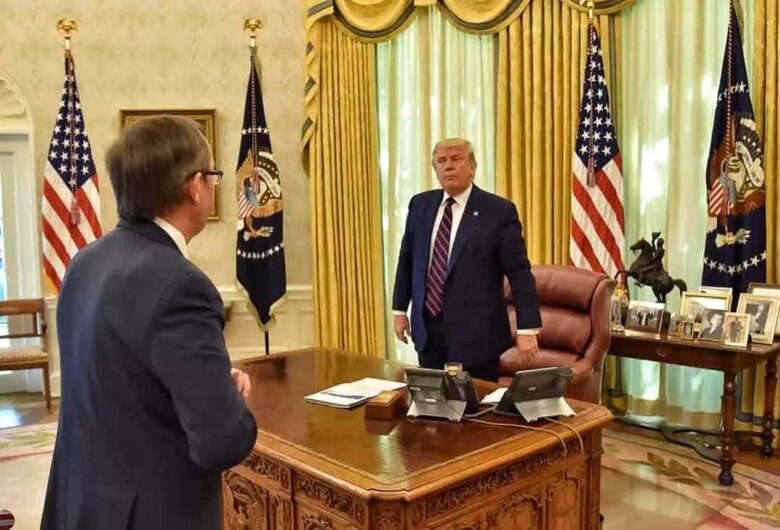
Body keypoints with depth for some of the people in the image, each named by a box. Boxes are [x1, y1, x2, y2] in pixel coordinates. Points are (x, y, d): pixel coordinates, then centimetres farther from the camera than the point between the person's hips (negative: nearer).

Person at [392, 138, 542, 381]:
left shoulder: (499, 210, -8)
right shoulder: (420, 205, 6)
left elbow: (519, 272, -9)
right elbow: (407, 259, 14)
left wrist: (527, 329, -12)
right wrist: (400, 309, 12)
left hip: (475, 332, -4)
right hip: (428, 329, 4)